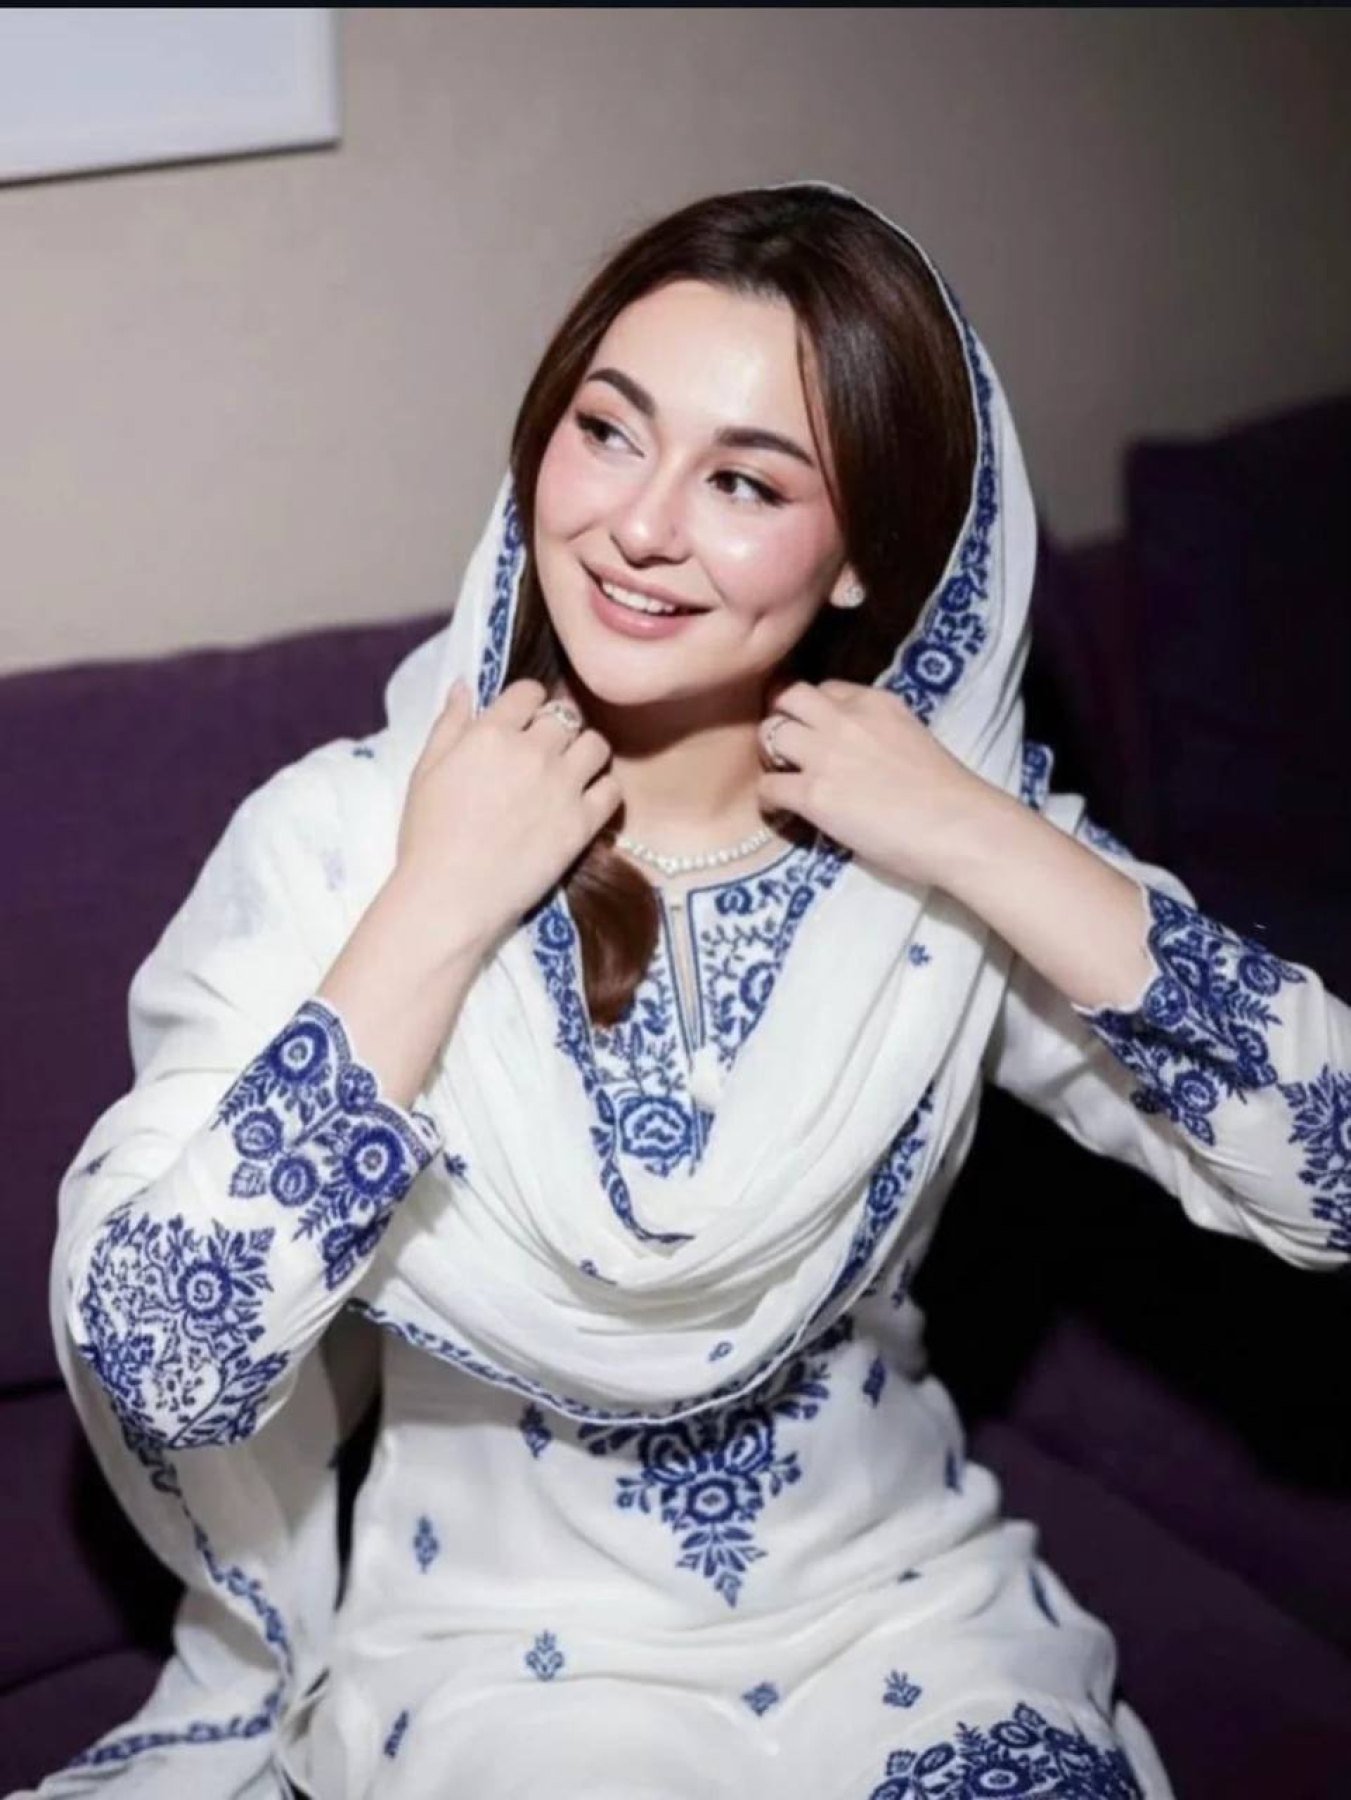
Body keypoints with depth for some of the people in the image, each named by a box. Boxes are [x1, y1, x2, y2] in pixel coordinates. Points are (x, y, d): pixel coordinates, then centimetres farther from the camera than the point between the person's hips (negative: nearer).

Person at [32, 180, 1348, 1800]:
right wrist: (437, 914, -24)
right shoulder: (337, 840, -12)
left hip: (905, 1607, 2)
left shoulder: (960, 835, -7)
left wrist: (994, 847, -20)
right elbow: (151, 1367, -22)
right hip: (507, 1649, -2)